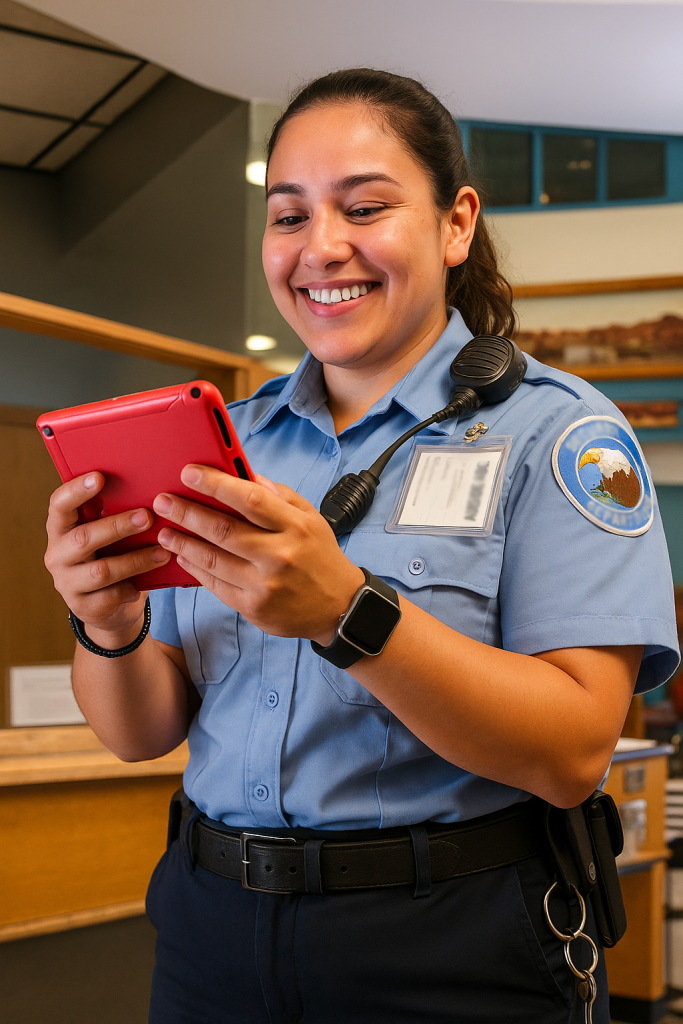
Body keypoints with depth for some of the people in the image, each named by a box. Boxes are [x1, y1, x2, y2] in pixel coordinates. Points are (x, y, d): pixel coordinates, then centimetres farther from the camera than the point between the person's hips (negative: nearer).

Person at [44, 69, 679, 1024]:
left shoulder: (553, 430, -7)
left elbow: (573, 752, -17)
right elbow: (145, 731, 4)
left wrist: (347, 614, -30)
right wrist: (111, 625, -17)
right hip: (216, 932, 4)